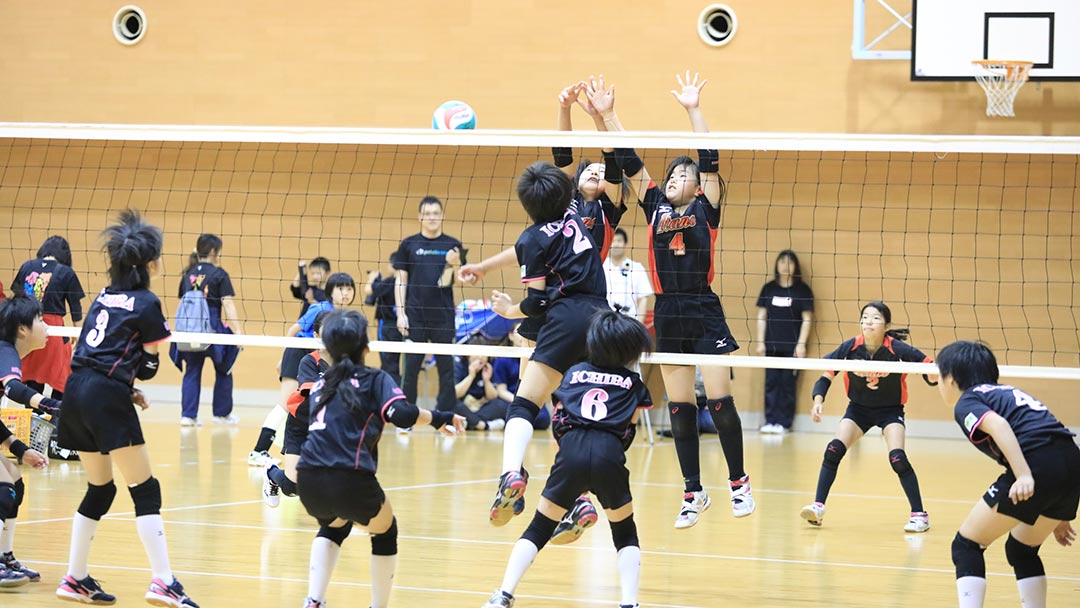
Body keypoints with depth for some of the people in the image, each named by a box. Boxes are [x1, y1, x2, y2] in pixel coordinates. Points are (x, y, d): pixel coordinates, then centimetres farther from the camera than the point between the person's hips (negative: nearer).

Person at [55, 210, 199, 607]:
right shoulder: (146, 305, -4)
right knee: (145, 491, -5)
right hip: (107, 398, -8)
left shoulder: (104, 297, 17)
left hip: (76, 393, 8)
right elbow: (149, 365, 0)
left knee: (99, 489, 18)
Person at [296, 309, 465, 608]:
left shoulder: (321, 384, 22)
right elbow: (401, 414, -9)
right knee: (385, 532, 25)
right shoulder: (375, 379, 8)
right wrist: (438, 418, 4)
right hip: (350, 480, -5)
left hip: (309, 481, 5)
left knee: (333, 527, 36)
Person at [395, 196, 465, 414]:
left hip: (443, 315, 0)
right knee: (411, 367, 2)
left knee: (446, 367, 2)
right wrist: (400, 313, -3)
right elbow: (400, 280, 5)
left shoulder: (453, 245, 4)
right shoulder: (409, 244, 5)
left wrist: (452, 265, -23)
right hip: (415, 314, 0)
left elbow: (446, 282, -3)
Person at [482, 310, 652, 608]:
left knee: (539, 528, 15)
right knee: (625, 533, 19)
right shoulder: (633, 382, 22)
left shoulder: (575, 373, 26)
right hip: (609, 452, -1)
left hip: (571, 449, 1)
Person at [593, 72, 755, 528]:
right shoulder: (656, 207, 10)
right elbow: (630, 162, 6)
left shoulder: (706, 208, 2)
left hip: (704, 314, -4)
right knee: (679, 409, 6)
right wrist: (607, 114, 0)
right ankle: (693, 493, 13)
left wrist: (693, 109, -17)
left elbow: (709, 160, -10)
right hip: (667, 316, 4)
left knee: (719, 401, -5)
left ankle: (738, 482, 9)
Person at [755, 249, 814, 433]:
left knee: (788, 384, 0)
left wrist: (801, 344, -8)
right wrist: (760, 342, 3)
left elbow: (807, 319, -1)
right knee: (771, 383, 0)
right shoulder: (769, 288, 8)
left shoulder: (803, 290, 1)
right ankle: (770, 421, 2)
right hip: (771, 346, 3)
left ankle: (783, 423, 2)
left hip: (792, 347, -3)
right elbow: (761, 316, 10)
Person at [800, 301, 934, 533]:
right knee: (833, 450, -16)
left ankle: (919, 514, -7)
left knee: (897, 458, -21)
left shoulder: (897, 349, -24)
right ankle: (818, 507, -7)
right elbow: (826, 375, -13)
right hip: (858, 408, 2)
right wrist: (818, 400, -28)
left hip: (890, 410, -2)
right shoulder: (851, 347, -19)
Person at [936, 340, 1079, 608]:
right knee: (1021, 550, 27)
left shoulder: (966, 401, 9)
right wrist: (1056, 519, 33)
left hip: (1038, 464, -8)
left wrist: (1024, 475, -25)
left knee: (966, 545, 6)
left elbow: (998, 425, -14)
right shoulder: (1006, 393, 32)